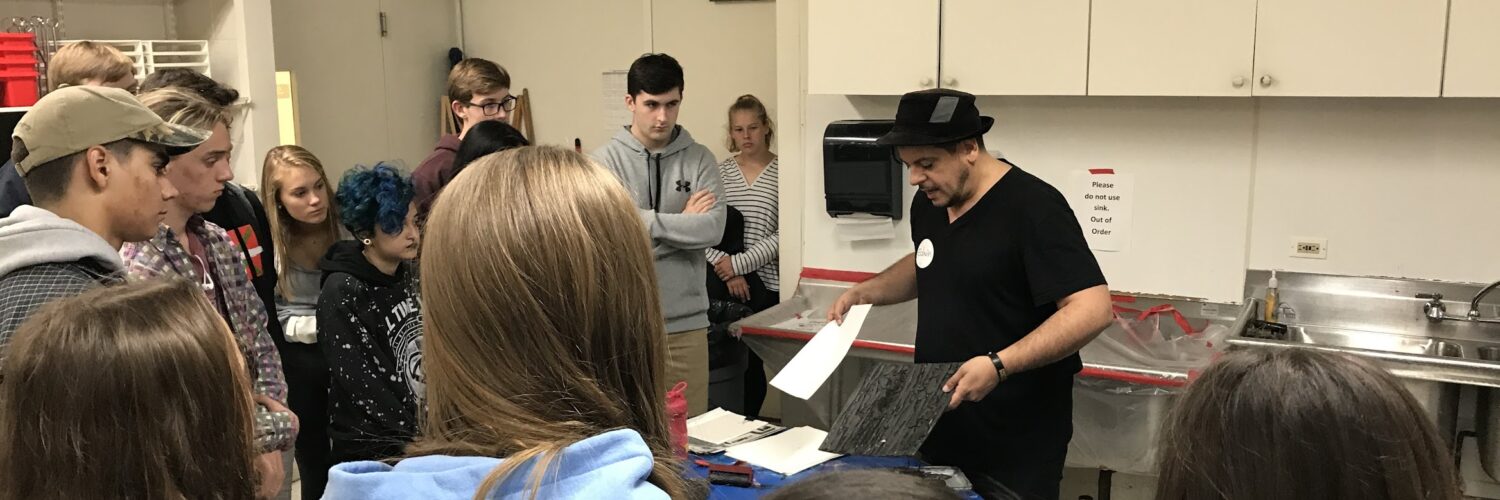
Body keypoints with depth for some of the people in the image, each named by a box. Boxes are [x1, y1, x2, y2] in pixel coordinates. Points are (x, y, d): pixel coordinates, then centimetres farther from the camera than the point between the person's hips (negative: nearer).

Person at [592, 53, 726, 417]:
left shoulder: (699, 159, 4)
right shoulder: (606, 161, -2)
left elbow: (713, 229, -10)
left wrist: (646, 221, -12)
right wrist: (683, 222, -8)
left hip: (686, 321, 2)